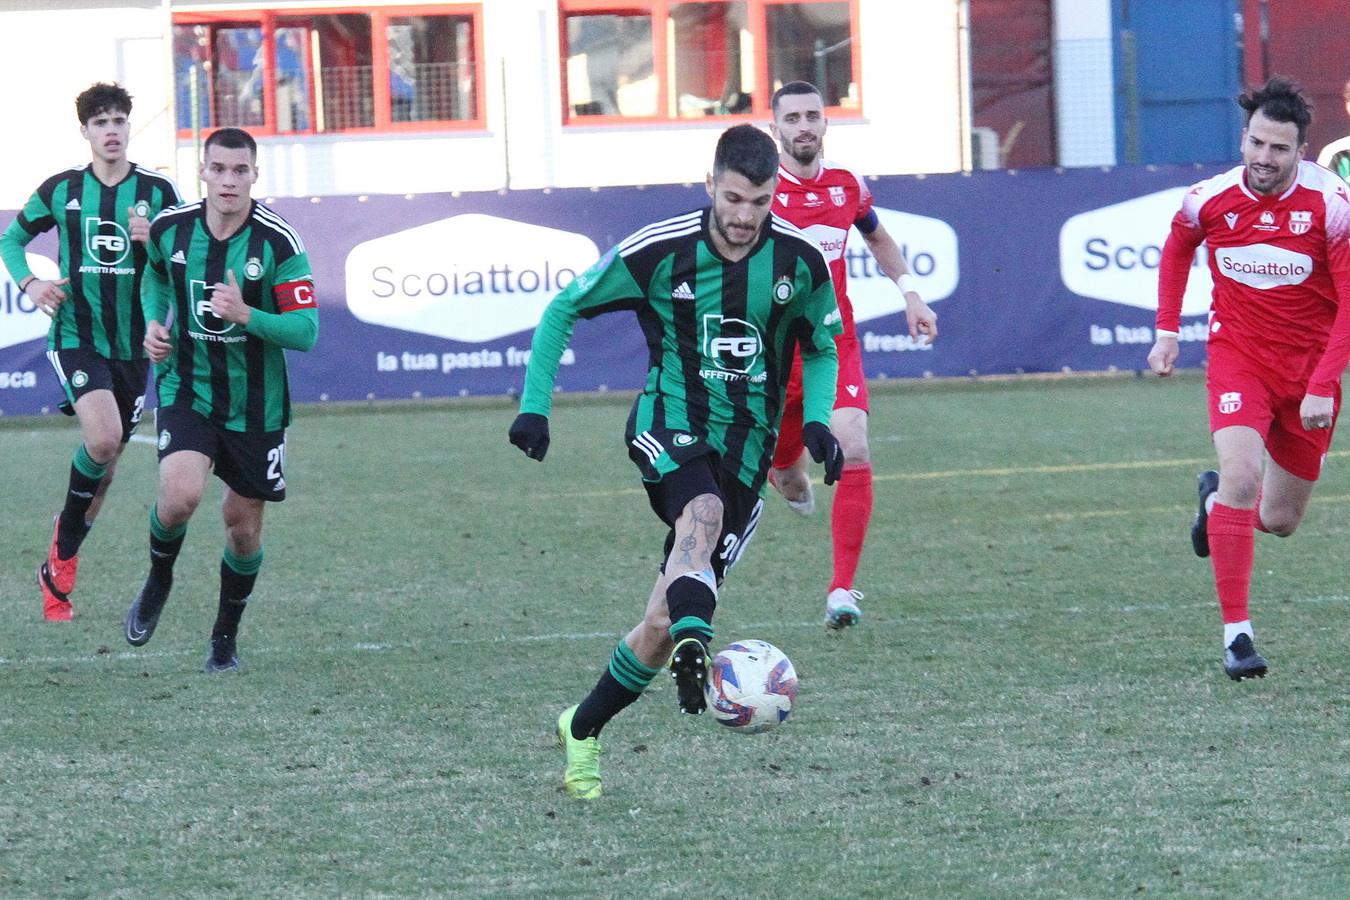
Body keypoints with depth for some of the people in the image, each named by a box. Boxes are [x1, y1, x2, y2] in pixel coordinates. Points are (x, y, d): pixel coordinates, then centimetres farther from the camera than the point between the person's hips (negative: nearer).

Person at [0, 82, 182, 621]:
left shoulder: (157, 192, 2)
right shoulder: (61, 189, 2)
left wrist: (153, 242, -16)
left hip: (132, 344, 3)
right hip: (75, 336, -3)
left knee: (107, 458, 9)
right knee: (102, 440, -24)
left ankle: (58, 568, 24)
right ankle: (65, 545, 0)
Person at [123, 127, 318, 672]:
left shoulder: (279, 242, -15)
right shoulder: (169, 228, -6)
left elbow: (306, 331, -17)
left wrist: (245, 315, -32)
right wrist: (154, 321, 0)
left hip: (256, 405, 0)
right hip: (186, 390, 0)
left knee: (244, 525, 7)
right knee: (180, 495, -24)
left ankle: (226, 634, 31)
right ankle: (159, 580, 9)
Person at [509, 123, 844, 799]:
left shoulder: (800, 261, -4)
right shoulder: (661, 252, -11)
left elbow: (822, 348, 14)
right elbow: (563, 310, 2)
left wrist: (817, 421, -4)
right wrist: (534, 406, -5)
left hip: (747, 443, 3)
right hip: (670, 426, -3)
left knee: (664, 621, -1)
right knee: (703, 512, -39)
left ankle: (581, 731, 18)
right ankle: (693, 651, -63)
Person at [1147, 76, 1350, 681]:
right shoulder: (1209, 200, -10)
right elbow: (1177, 248, 15)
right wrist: (1167, 329, 10)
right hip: (1237, 354, 0)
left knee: (1280, 520, 9)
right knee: (1241, 474, -25)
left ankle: (1218, 498, 46)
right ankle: (1236, 632, -19)